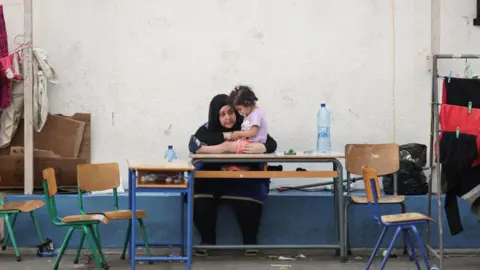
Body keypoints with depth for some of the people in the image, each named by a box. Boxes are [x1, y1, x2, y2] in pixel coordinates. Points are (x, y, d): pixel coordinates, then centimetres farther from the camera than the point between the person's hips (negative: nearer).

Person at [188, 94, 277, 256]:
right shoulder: (208, 129, -2)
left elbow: (271, 144, -11)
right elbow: (194, 145, -21)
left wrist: (257, 148, -35)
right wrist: (225, 137, -23)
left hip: (245, 180, -1)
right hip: (215, 180, 1)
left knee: (248, 202, -32)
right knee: (199, 199, -27)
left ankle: (250, 242, -7)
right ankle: (207, 241, -5)